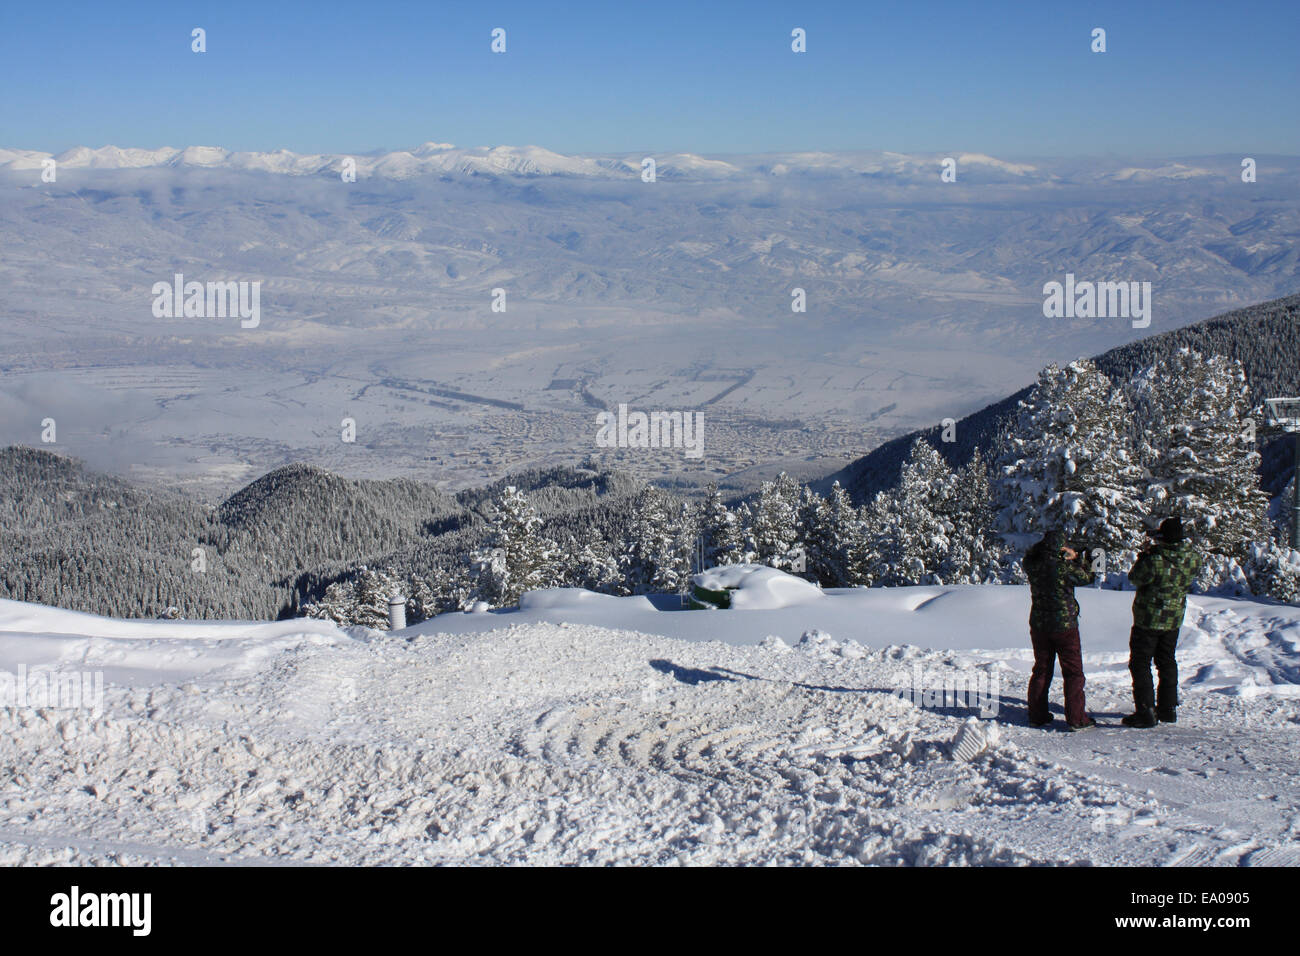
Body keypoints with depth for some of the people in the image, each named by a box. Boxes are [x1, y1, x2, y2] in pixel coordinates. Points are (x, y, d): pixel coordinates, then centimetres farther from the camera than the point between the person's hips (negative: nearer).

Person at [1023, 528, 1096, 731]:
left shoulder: (1033, 566, -6)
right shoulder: (1065, 567, -18)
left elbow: (1029, 555, 19)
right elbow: (1087, 577, -1)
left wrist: (1044, 545, 7)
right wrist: (1077, 557, 8)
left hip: (1039, 625, 5)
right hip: (1064, 624, -5)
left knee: (1041, 670, 15)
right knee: (1073, 672, 4)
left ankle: (1037, 715, 18)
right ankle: (1076, 718, 2)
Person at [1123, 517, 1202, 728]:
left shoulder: (1155, 561, -28)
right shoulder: (1192, 559, -9)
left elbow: (1135, 578, -12)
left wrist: (1144, 556, 3)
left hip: (1148, 619, -6)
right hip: (1174, 619, 6)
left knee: (1140, 663, 3)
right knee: (1167, 663, 20)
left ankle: (1145, 711, -1)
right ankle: (1168, 708, 26)